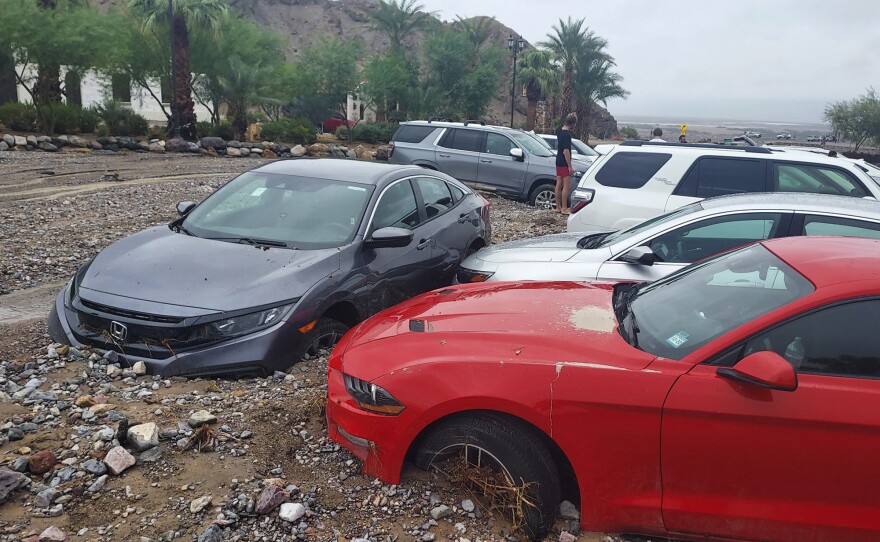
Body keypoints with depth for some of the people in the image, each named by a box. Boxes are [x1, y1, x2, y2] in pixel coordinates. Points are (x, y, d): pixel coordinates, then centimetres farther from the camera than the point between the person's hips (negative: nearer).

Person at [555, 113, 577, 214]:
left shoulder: (559, 132, 6)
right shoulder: (567, 135, -20)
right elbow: (566, 151, -23)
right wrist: (570, 166, -20)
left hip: (558, 161, 9)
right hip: (564, 163, -9)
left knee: (559, 184, 11)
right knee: (567, 185, -5)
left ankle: (558, 207, 16)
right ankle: (564, 209, -3)